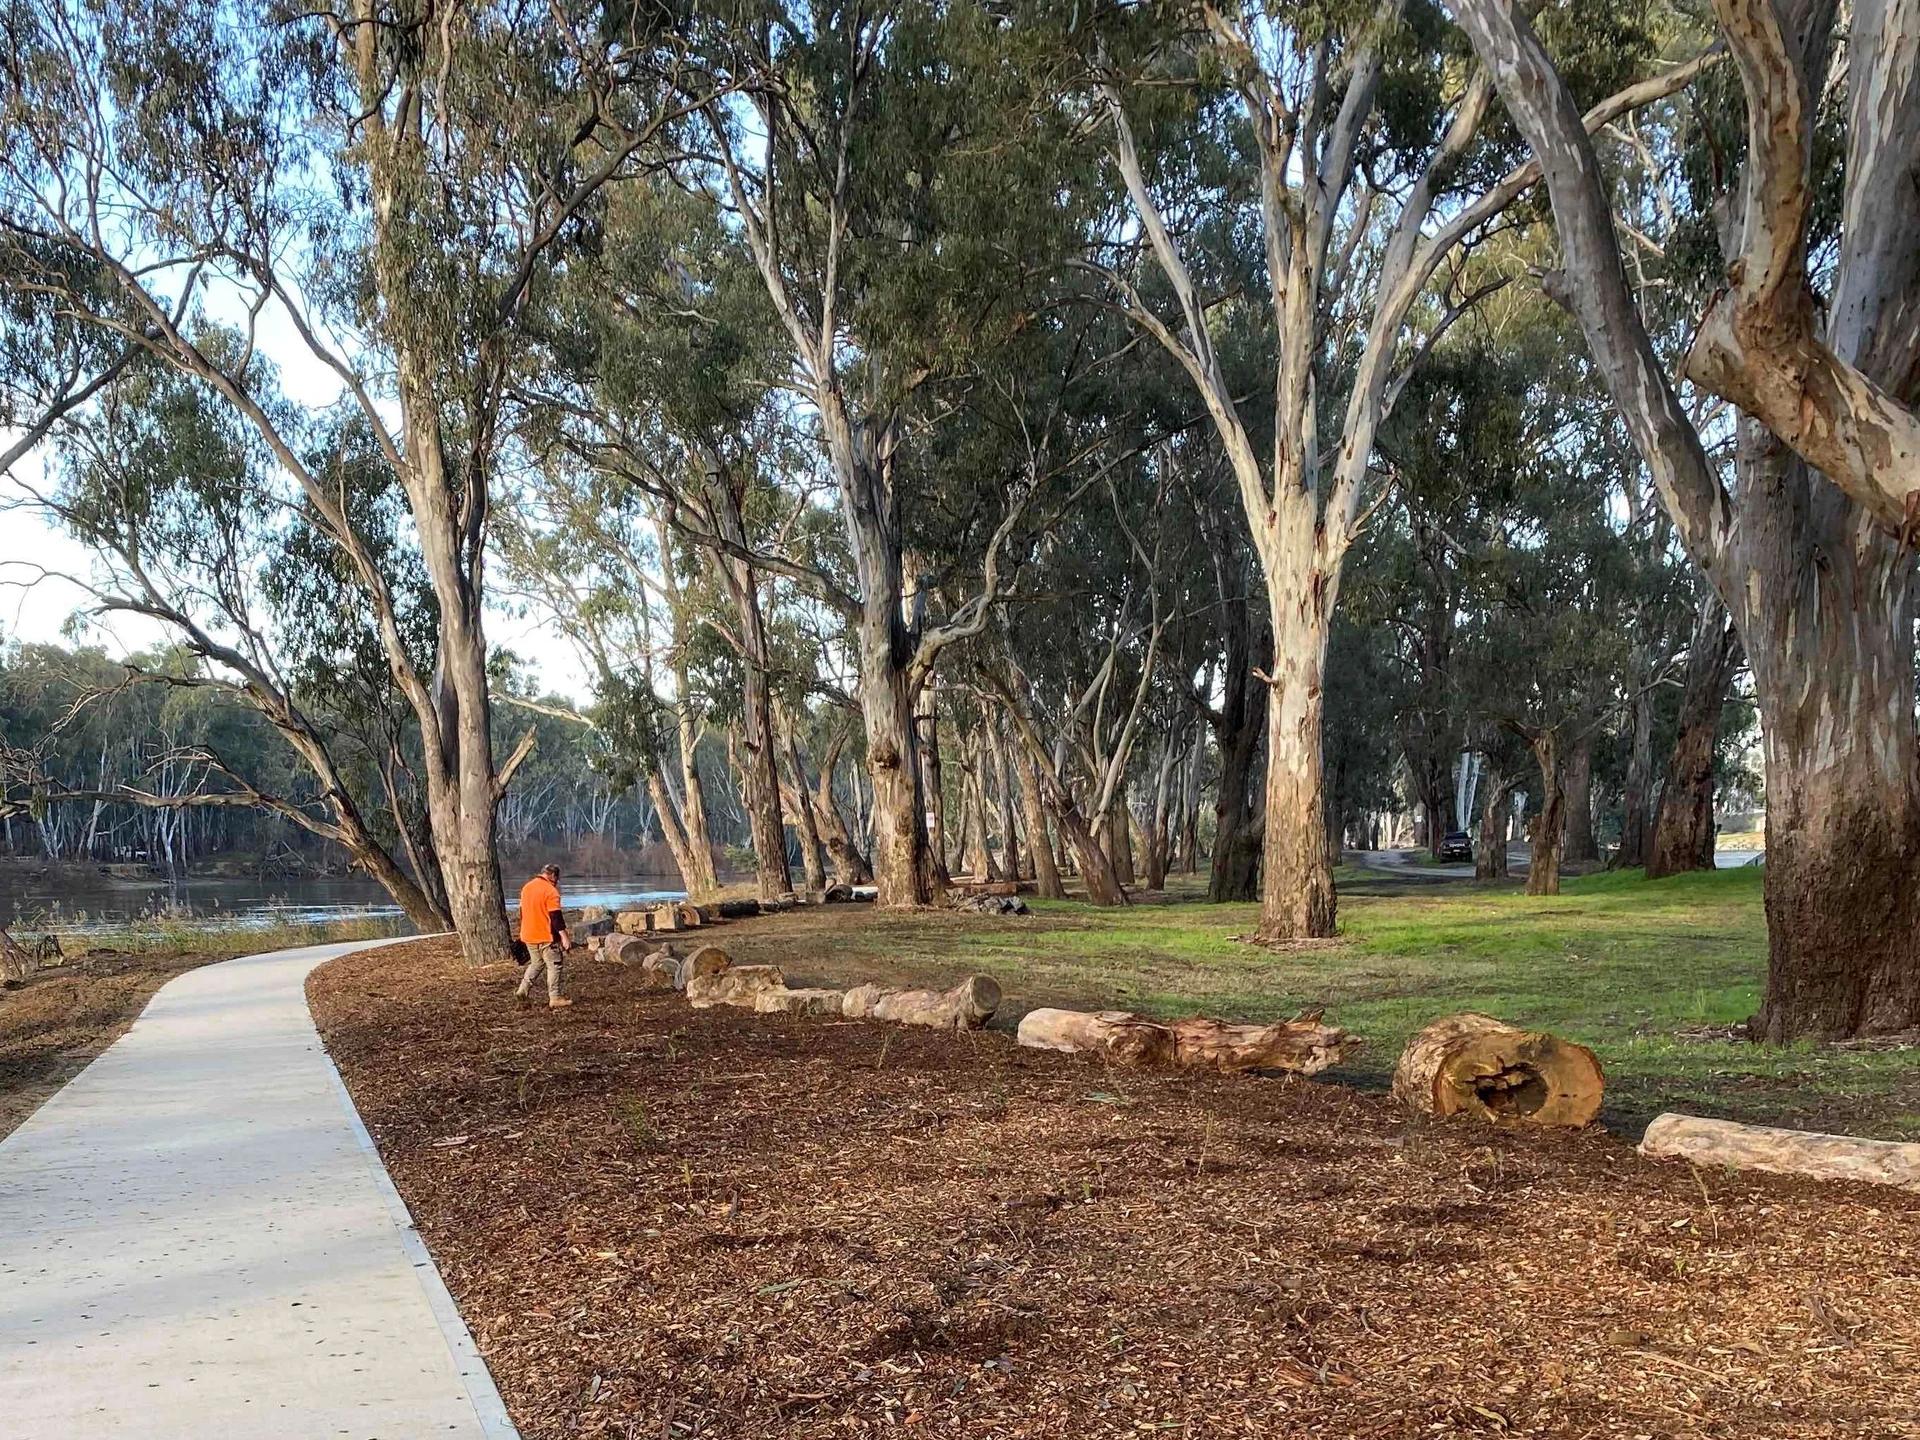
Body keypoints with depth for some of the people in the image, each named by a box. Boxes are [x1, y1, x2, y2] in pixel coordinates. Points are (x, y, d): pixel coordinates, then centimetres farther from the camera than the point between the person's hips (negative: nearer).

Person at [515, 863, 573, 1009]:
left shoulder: (526, 887, 10)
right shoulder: (551, 891, -14)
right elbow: (556, 916, -19)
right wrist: (564, 936, -18)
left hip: (528, 936, 7)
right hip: (546, 936, -7)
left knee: (535, 962, 22)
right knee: (554, 966, 1)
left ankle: (523, 989, 12)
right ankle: (555, 999, 0)